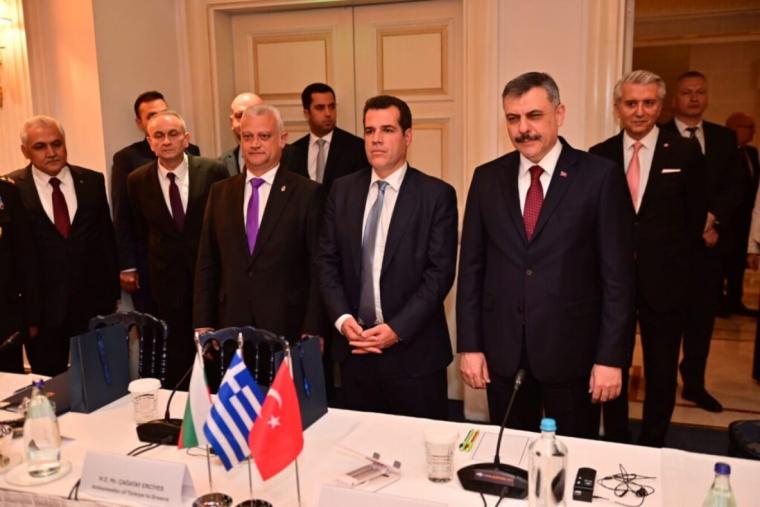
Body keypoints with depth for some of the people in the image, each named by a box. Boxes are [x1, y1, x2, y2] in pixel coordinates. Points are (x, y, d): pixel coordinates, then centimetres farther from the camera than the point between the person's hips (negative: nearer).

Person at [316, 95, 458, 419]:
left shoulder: (437, 194, -5)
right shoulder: (342, 190, 7)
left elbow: (440, 272, -10)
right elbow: (327, 260, 6)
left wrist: (398, 328, -16)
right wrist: (342, 318, -7)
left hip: (414, 350, -3)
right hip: (354, 346, 3)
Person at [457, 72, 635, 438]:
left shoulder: (601, 177, -6)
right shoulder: (487, 178, 3)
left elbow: (618, 274, -6)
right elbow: (471, 267, 4)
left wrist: (611, 357, -9)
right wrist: (469, 345, 1)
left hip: (571, 349, -2)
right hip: (502, 351, 3)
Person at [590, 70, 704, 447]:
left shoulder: (685, 154, 0)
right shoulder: (598, 156, 3)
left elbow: (695, 218, 4)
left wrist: (671, 258, 0)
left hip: (663, 280, -1)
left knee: (662, 373, 9)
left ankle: (651, 450, 25)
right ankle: (615, 446, 26)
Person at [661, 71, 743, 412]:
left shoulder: (724, 138, 12)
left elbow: (735, 188, 5)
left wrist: (711, 216, -12)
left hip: (710, 242, 4)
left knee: (703, 316, 10)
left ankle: (695, 384, 22)